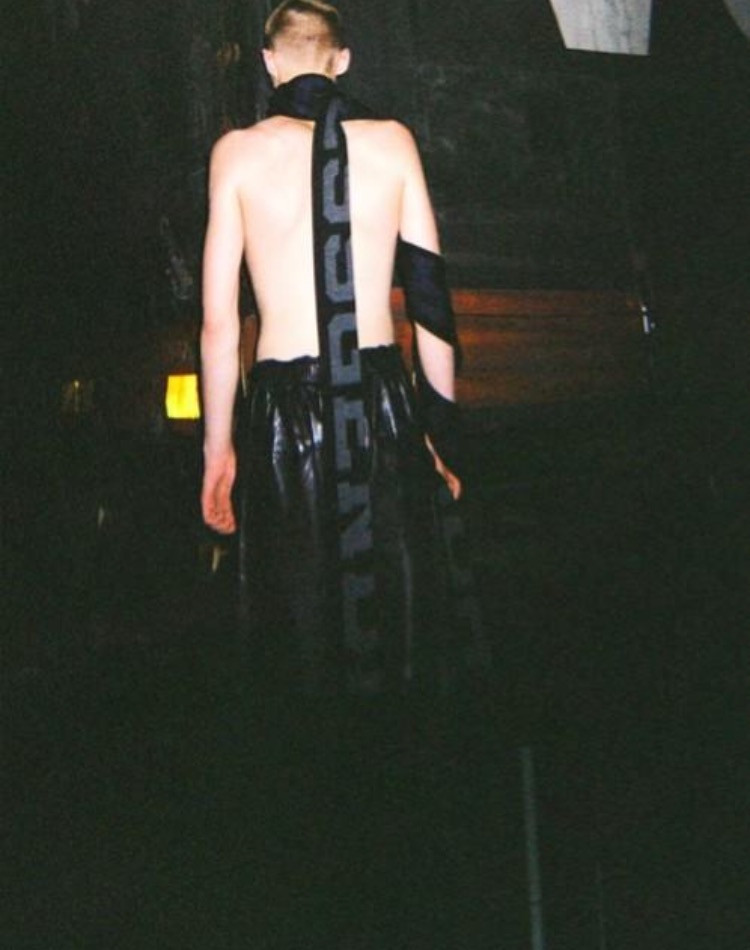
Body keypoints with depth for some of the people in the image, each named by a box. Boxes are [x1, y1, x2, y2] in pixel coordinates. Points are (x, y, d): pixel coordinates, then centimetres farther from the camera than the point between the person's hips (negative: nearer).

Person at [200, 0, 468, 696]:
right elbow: (430, 296, 1)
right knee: (391, 597, 16)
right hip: (381, 401, 1)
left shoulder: (237, 151, -2)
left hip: (285, 405, -1)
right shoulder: (391, 141, 0)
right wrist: (443, 428, 11)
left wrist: (218, 448, 4)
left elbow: (219, 320, -4)